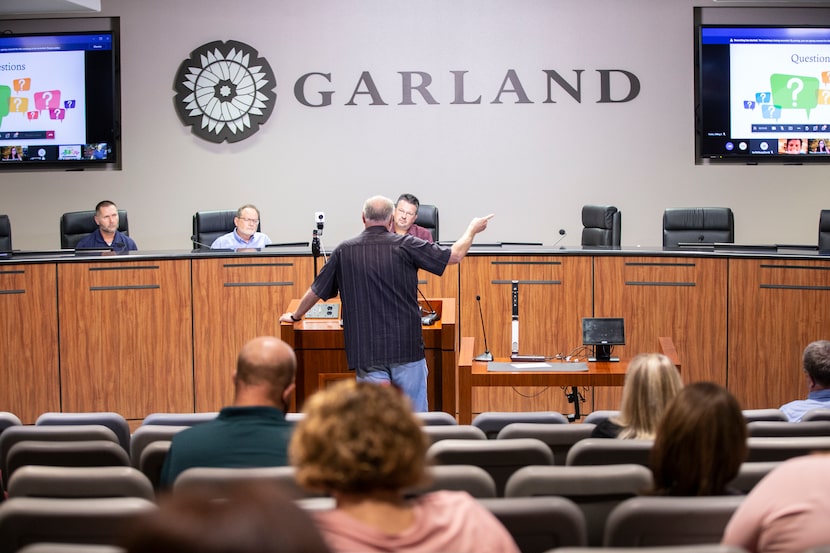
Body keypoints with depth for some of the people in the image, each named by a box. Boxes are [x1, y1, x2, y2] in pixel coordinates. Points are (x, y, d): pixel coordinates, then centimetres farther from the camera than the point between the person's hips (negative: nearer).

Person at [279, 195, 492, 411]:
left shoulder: (344, 252, 3)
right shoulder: (405, 245, -4)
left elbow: (316, 290, 14)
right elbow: (455, 255, 4)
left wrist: (295, 316, 34)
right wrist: (473, 229, 23)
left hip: (366, 351, 1)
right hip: (407, 348, -1)